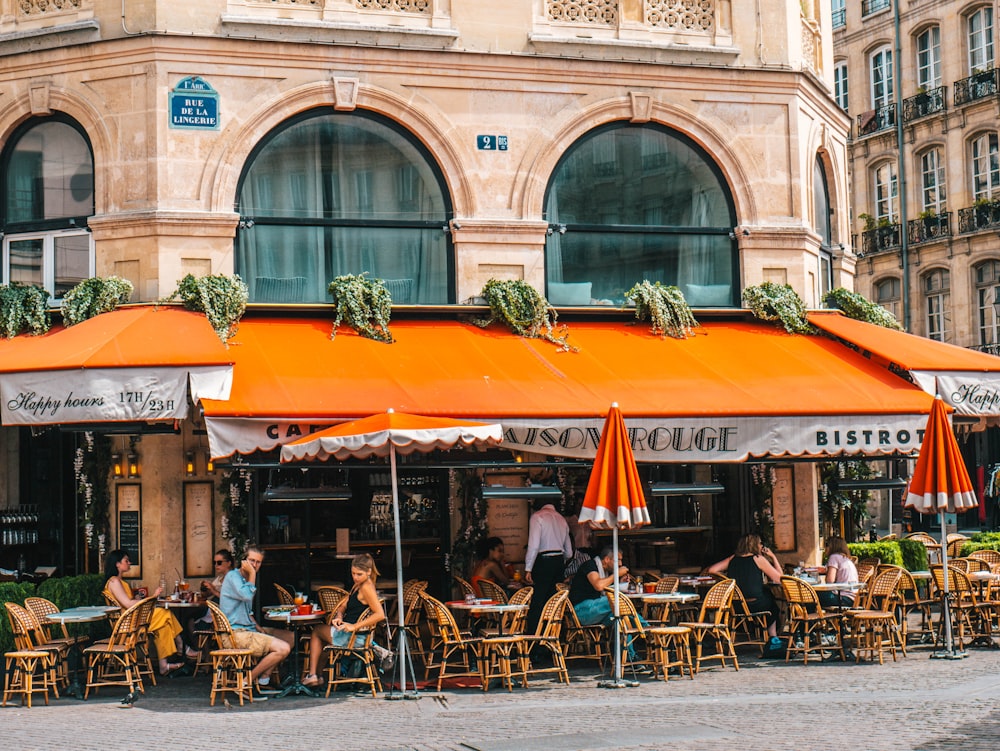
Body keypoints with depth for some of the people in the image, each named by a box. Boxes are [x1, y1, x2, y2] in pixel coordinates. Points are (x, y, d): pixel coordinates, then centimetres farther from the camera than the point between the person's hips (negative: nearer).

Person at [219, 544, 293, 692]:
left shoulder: (246, 578, 19)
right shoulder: (233, 576, -11)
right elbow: (247, 595, -30)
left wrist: (257, 627, 9)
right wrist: (252, 574, -17)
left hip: (248, 629, 10)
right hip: (236, 634, -10)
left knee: (291, 637, 11)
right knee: (283, 648, -20)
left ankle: (262, 681, 7)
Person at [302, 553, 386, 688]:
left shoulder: (366, 587, -19)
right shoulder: (357, 585, 12)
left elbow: (380, 615, -29)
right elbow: (343, 606, 18)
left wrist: (354, 626, -27)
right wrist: (339, 617, -6)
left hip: (352, 637, -10)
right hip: (348, 632, 10)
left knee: (317, 631, 13)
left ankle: (313, 675, 19)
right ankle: (313, 675, 22)